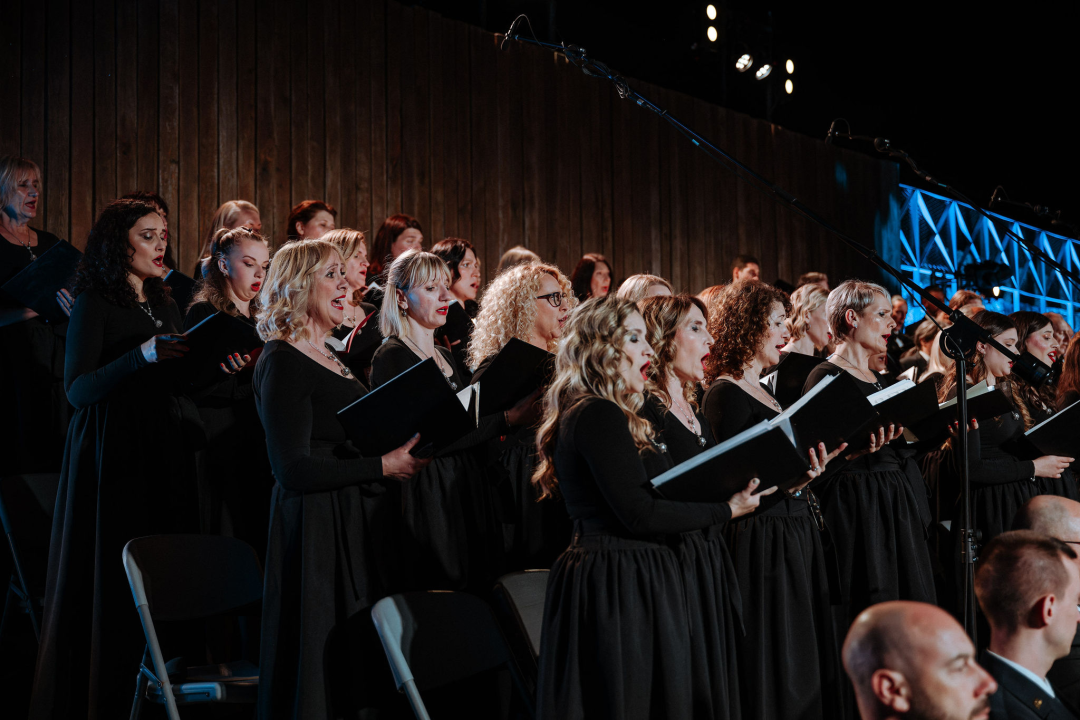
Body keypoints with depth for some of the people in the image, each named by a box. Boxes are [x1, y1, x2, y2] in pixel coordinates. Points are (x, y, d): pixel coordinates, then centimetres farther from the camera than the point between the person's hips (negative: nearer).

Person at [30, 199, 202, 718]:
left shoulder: (163, 303, 16)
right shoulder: (94, 303, -5)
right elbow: (79, 389, -14)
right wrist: (143, 355, -25)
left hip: (165, 451, 6)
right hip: (114, 456, -6)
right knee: (111, 579, -4)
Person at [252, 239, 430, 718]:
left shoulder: (333, 358, 18)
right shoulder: (281, 361, -9)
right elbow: (293, 468, -18)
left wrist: (400, 456, 8)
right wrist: (383, 466, -16)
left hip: (359, 525, 9)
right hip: (317, 528, -9)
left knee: (359, 670, 8)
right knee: (322, 679, -5)